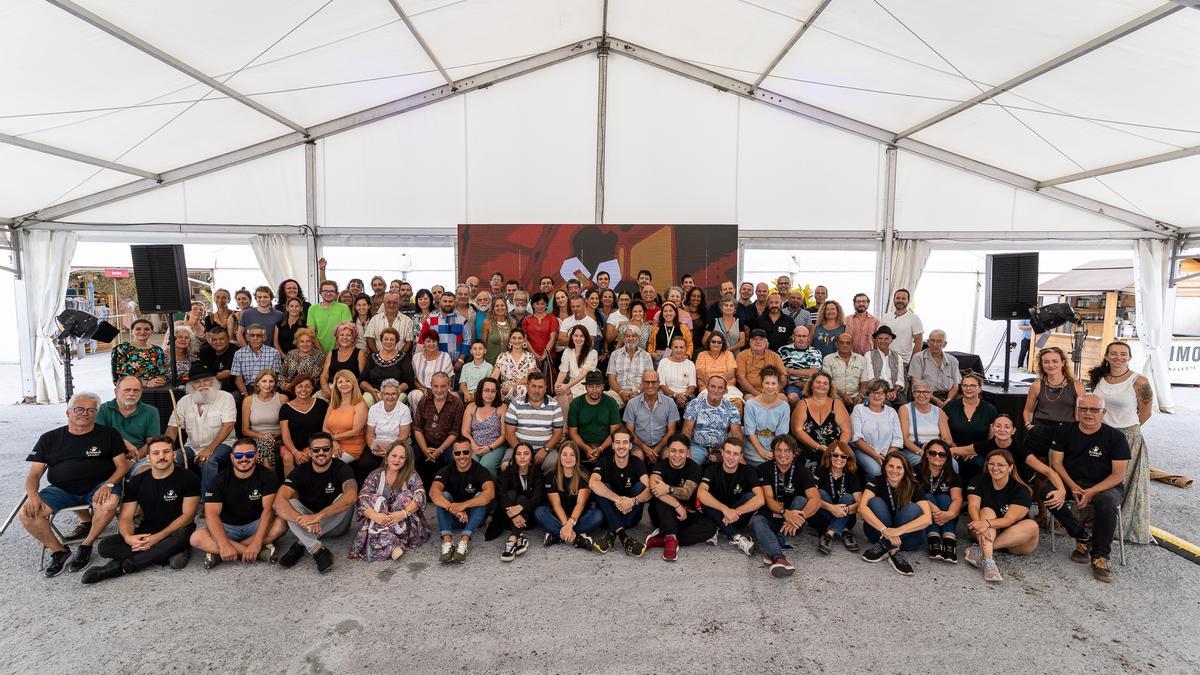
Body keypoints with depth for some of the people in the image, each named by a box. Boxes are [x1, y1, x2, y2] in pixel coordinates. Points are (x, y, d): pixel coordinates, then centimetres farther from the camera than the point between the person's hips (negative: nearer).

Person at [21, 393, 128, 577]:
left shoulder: (108, 434, 5)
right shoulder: (49, 439, 11)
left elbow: (122, 465, 2)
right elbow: (34, 473, 9)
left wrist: (108, 484, -17)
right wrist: (33, 495, -11)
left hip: (98, 486, -3)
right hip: (61, 489, 3)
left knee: (109, 504, -34)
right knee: (27, 514, -21)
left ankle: (86, 545, -7)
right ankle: (59, 551, 1)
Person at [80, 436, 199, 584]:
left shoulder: (188, 478, -6)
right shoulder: (137, 481, 6)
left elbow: (187, 515, -10)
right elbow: (126, 517, 3)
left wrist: (157, 538, -21)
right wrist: (128, 537, -20)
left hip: (175, 531, -4)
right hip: (146, 532, 4)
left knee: (181, 535, -38)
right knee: (104, 546, -19)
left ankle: (120, 567, -26)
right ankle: (170, 555, -25)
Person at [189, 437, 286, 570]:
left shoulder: (267, 476, -11)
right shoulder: (220, 480, -9)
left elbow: (268, 509, -21)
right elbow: (211, 514, -19)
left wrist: (256, 543, -35)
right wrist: (224, 545, -35)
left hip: (256, 525, -1)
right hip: (228, 527, 1)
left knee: (282, 523, -31)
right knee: (196, 538, -28)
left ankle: (218, 553, -27)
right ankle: (259, 552, -32)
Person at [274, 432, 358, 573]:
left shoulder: (342, 469, -13)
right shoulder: (301, 471, -8)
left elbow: (352, 496, -34)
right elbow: (279, 501, -24)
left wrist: (318, 516, -44)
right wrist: (304, 521, -41)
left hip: (335, 525, -1)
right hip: (307, 525, 2)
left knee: (344, 499, -28)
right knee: (290, 504, -24)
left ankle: (302, 543, -24)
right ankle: (317, 549, -37)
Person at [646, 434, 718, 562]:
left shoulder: (694, 468, -5)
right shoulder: (661, 465, -7)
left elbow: (687, 493, -22)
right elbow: (653, 487, -29)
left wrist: (669, 489, -43)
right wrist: (677, 505, -37)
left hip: (686, 514, 1)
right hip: (662, 515, -1)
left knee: (710, 526, -28)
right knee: (660, 496, -30)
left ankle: (660, 540, -31)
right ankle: (670, 537, -39)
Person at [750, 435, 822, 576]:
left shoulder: (801, 470, -6)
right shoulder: (764, 468, -6)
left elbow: (815, 499, -21)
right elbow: (768, 499, -16)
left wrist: (799, 516, -41)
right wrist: (784, 512, -39)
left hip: (792, 520, 1)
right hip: (770, 516, 0)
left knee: (800, 500, -28)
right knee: (757, 521, -32)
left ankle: (769, 550, -33)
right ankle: (778, 557, -58)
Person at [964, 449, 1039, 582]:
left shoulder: (1021, 490, -12)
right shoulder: (979, 483, -3)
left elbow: (1009, 519, -23)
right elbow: (973, 506, -18)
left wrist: (987, 524, -42)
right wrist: (980, 526, -39)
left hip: (1015, 540, -1)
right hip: (989, 536, 1)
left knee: (1031, 526, -29)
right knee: (987, 511, -27)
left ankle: (981, 550, -33)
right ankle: (988, 561, -48)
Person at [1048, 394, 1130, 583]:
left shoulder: (1115, 437, -3)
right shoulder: (1065, 431, 5)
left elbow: (1118, 474, -8)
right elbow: (1056, 462, 2)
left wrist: (1091, 492, -21)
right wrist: (1073, 486, -14)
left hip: (1106, 485, -2)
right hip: (1071, 482, 2)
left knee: (1106, 501, -37)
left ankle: (1100, 556, -22)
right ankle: (1082, 537, -9)